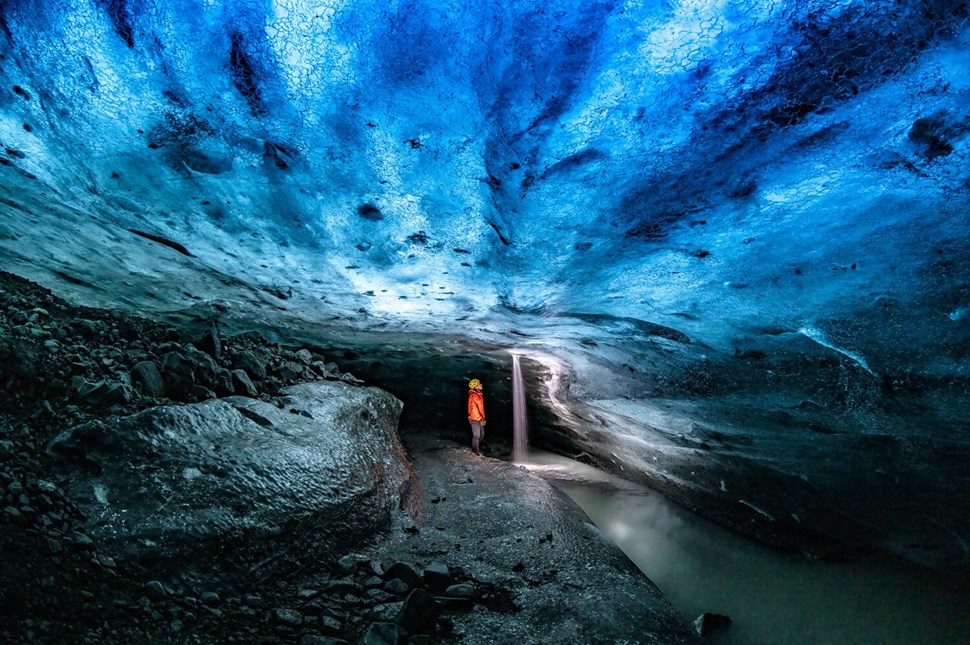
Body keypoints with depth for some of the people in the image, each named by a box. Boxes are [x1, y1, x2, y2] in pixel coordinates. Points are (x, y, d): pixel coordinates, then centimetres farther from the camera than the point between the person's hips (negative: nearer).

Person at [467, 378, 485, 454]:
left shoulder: (478, 395, 10)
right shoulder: (474, 396, -20)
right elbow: (474, 409, -21)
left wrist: (483, 418, 16)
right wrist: (480, 419, -19)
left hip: (480, 419, 9)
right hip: (475, 419, -9)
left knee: (481, 434, 18)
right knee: (476, 435, 0)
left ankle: (477, 447, 35)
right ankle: (476, 452, 12)